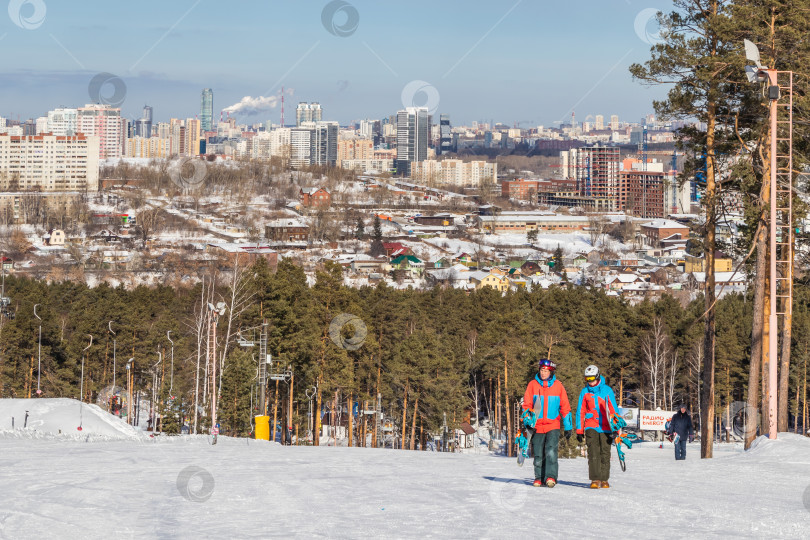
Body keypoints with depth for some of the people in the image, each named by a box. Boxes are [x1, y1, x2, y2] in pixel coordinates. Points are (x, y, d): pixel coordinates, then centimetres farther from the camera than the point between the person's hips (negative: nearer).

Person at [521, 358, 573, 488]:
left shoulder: (557, 386, 5)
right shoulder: (533, 384, 5)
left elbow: (565, 407, 10)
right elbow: (527, 404, 7)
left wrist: (568, 426, 9)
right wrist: (527, 420, -6)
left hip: (553, 425, -2)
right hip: (537, 426, 2)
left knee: (551, 451, -18)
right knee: (538, 454, 4)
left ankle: (551, 477, -21)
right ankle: (539, 478, 16)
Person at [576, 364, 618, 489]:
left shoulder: (607, 390, 1)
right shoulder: (585, 392, 6)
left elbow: (613, 410, 2)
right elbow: (580, 412, 10)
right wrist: (579, 431, 7)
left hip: (605, 427, 0)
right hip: (591, 426, 0)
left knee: (605, 453, 3)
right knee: (593, 453, -11)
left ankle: (604, 479, 12)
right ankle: (595, 480, -13)